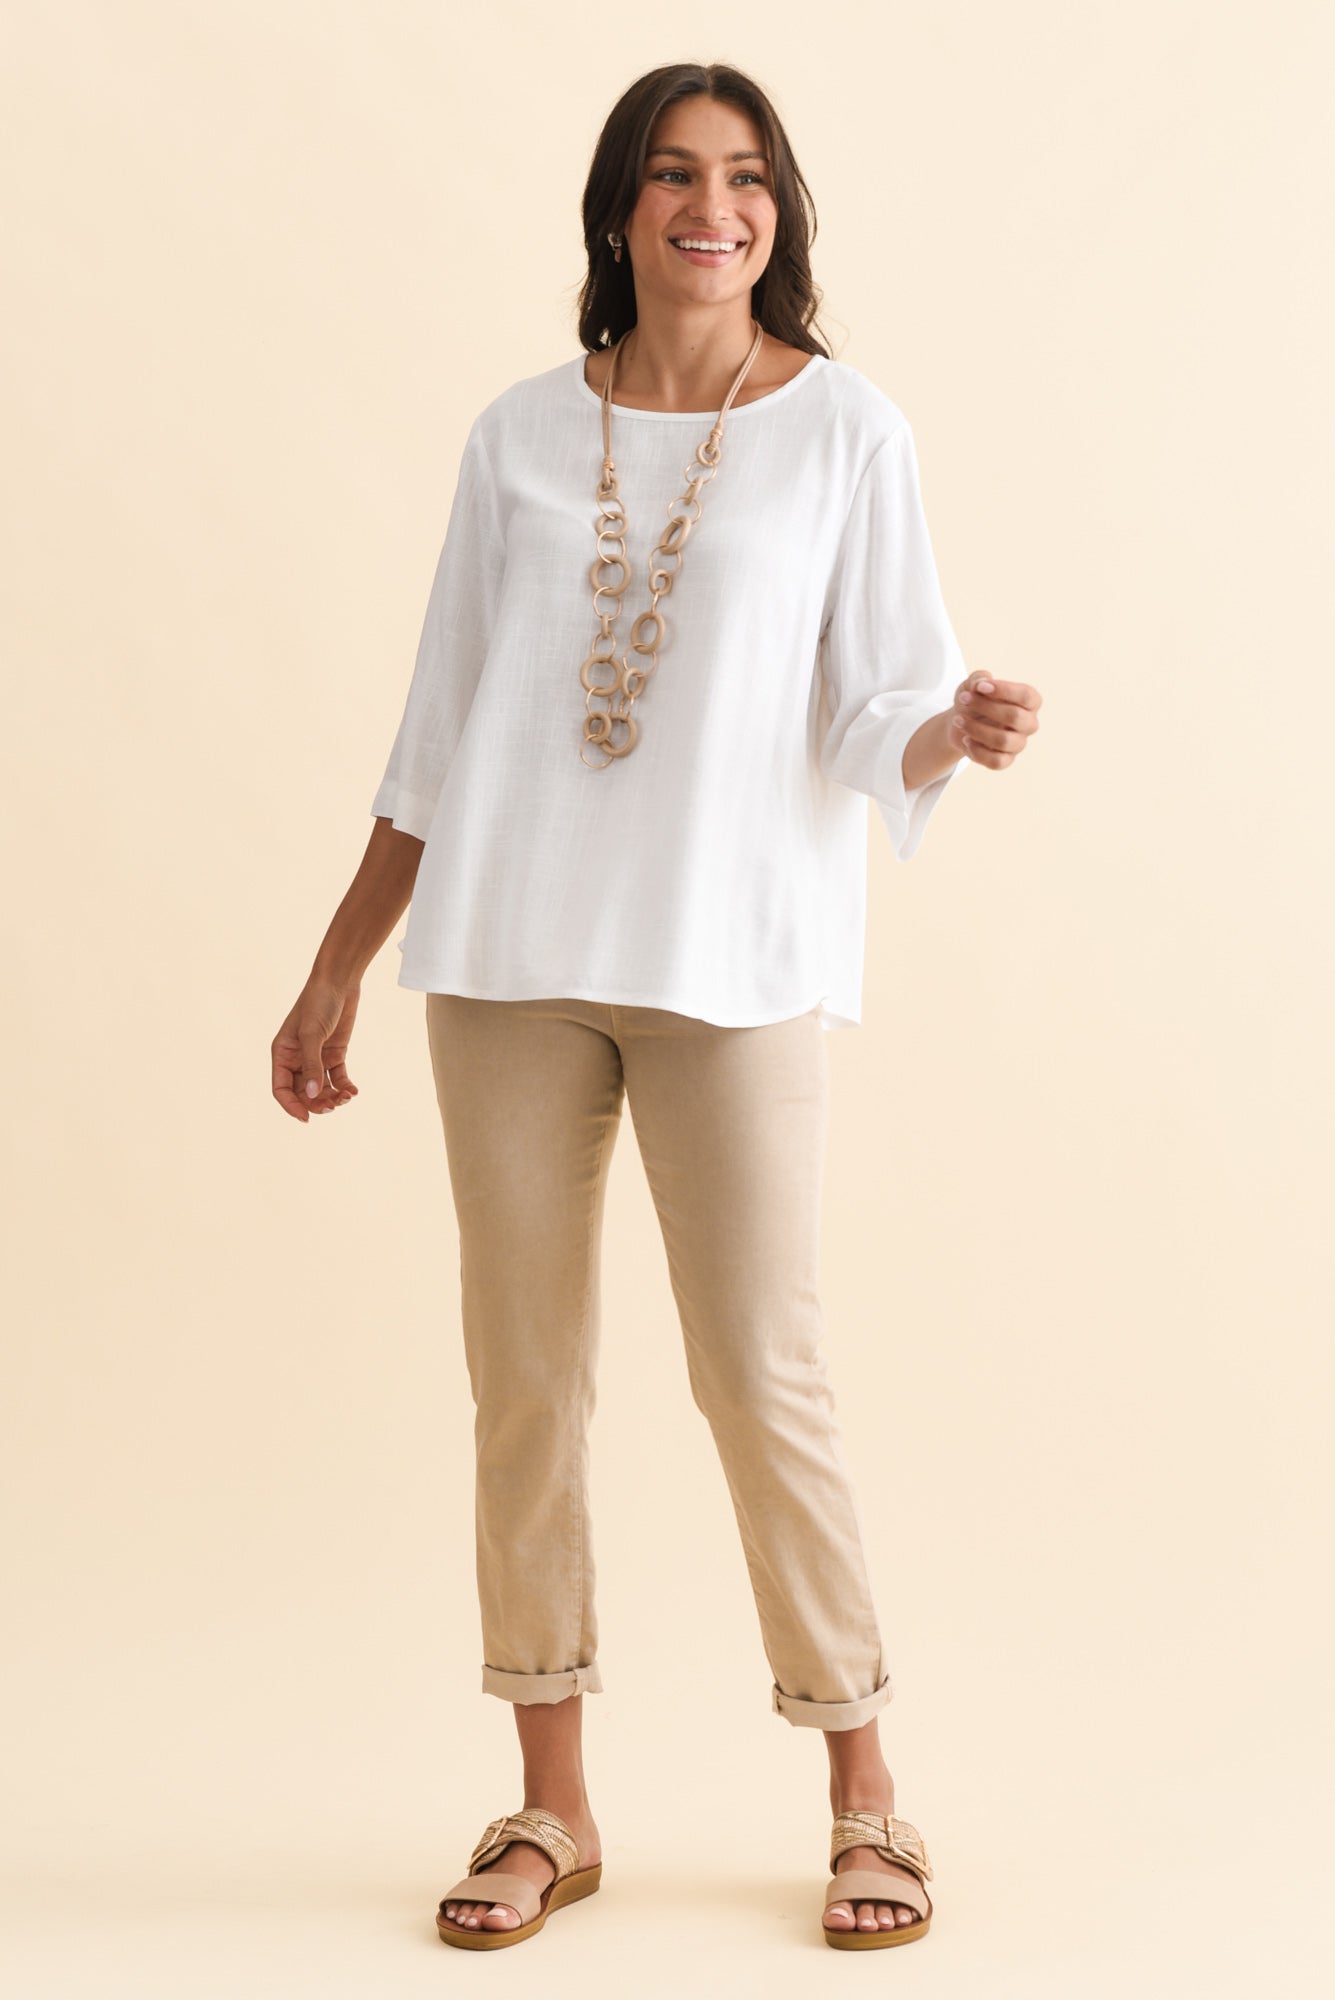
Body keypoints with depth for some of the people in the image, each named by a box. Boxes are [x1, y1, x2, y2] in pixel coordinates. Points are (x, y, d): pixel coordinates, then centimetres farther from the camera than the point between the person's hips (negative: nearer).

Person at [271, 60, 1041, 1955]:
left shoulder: (844, 428, 4)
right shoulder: (521, 433, 10)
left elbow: (884, 720, 1)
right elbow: (438, 733, 13)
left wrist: (966, 726, -22)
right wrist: (336, 970, 12)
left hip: (737, 960, -2)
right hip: (508, 952, 3)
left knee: (764, 1376, -4)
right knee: (525, 1382, 5)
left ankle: (863, 1790, 13)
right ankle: (552, 1802, 18)